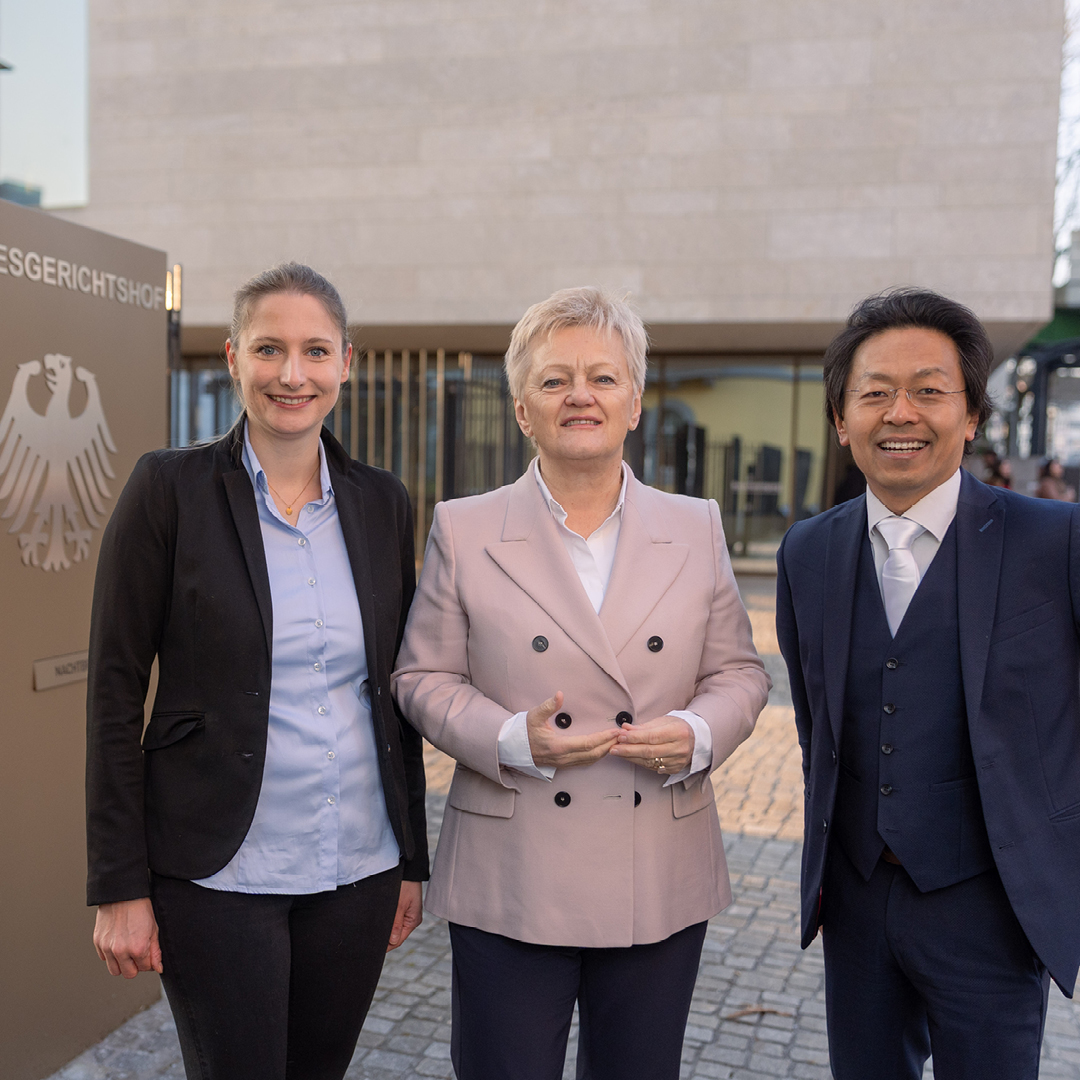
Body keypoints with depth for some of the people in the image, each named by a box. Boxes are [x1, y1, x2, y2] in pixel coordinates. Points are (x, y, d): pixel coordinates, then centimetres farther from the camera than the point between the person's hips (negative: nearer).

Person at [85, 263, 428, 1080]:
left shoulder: (382, 503, 4)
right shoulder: (169, 488, -8)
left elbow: (396, 691, 8)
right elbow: (115, 691, -7)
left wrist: (412, 860, 9)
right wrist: (120, 886, -8)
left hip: (358, 868, 4)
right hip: (219, 873, -4)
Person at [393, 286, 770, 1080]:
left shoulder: (696, 529, 5)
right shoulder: (464, 530, -1)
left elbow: (739, 672, 8)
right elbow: (424, 679, 0)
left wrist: (698, 735, -13)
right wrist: (514, 740, -17)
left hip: (662, 886, 2)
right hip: (511, 886, -2)